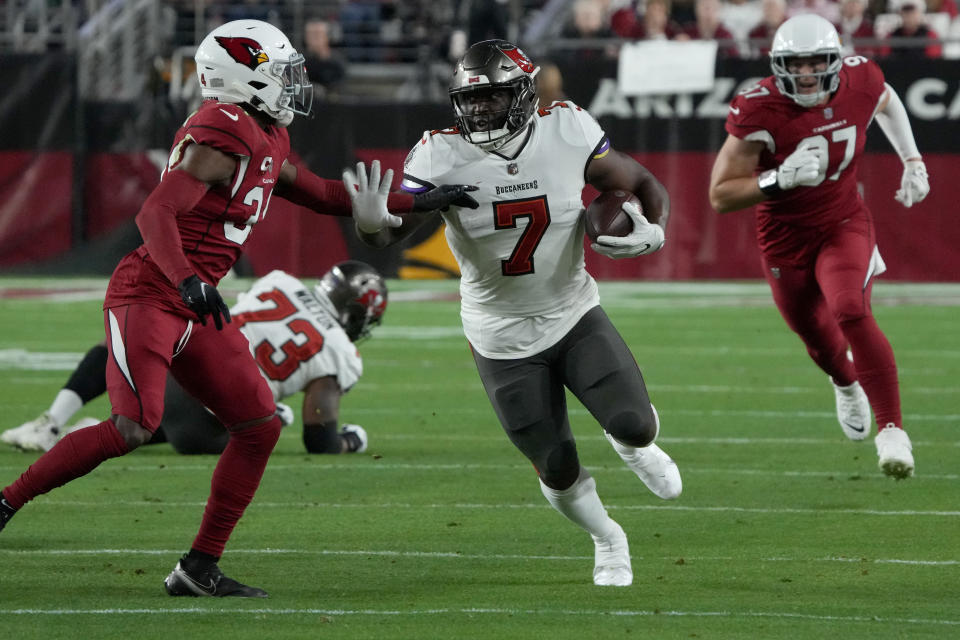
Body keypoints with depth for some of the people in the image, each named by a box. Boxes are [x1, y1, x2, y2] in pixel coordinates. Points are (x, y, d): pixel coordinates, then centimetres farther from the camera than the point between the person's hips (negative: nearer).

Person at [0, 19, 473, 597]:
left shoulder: (268, 138, 14)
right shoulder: (227, 134, -17)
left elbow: (313, 192, 29)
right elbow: (156, 214, -24)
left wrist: (412, 203, 28)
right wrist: (189, 282, -38)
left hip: (193, 310, 10)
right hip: (147, 296, -10)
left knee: (260, 427, 3)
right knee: (133, 428, -21)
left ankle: (200, 569, 7)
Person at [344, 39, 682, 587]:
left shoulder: (567, 131, -14)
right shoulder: (442, 156, -18)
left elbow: (643, 186, -2)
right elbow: (392, 230, -24)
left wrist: (653, 230, -23)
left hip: (573, 312, 1)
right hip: (504, 337, -1)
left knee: (634, 423, -17)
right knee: (558, 471, 3)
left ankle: (632, 444, 24)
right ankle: (607, 540, 37)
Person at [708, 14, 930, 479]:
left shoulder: (859, 84, -16)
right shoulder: (759, 112, -26)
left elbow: (886, 102, 14)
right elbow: (721, 197, -24)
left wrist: (912, 162, 10)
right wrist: (781, 179, -38)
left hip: (844, 224, 0)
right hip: (786, 237, 0)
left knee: (851, 313, -27)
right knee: (818, 339, 18)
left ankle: (891, 431, -21)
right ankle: (846, 384, 57)